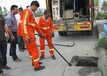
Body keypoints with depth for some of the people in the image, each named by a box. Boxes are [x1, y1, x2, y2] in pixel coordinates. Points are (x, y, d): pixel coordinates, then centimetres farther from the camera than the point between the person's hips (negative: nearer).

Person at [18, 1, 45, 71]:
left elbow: (35, 25, 24)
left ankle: (34, 61, 37)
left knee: (31, 49, 21)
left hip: (30, 34, 10)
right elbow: (24, 24, -23)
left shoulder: (31, 13, 19)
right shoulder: (27, 11, -13)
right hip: (28, 35, -10)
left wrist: (41, 33, 26)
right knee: (35, 50, -4)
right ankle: (37, 66, 2)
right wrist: (26, 36, -28)